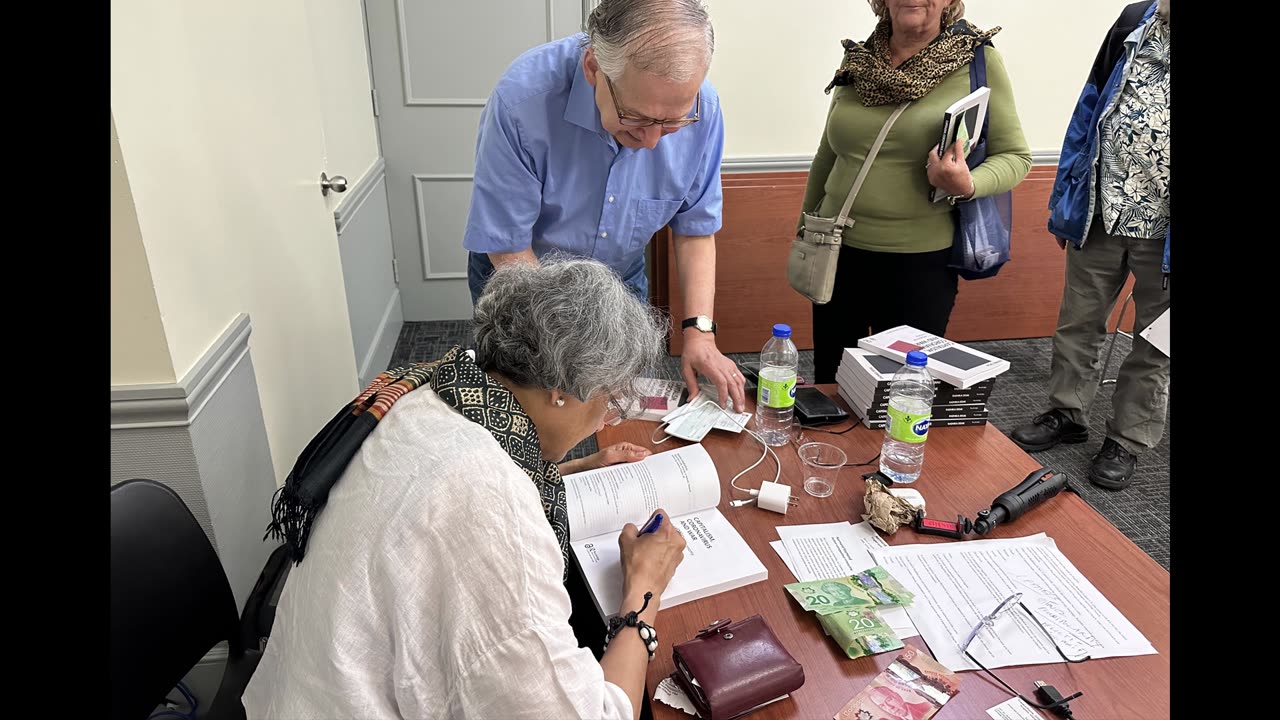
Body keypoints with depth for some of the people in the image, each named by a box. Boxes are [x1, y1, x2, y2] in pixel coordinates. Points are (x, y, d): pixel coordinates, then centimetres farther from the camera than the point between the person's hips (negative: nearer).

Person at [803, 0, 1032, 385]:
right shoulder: (857, 60, 5)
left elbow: (1015, 156, -2)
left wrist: (967, 186, -23)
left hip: (920, 262, -3)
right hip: (838, 253, 4)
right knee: (829, 380, 14)